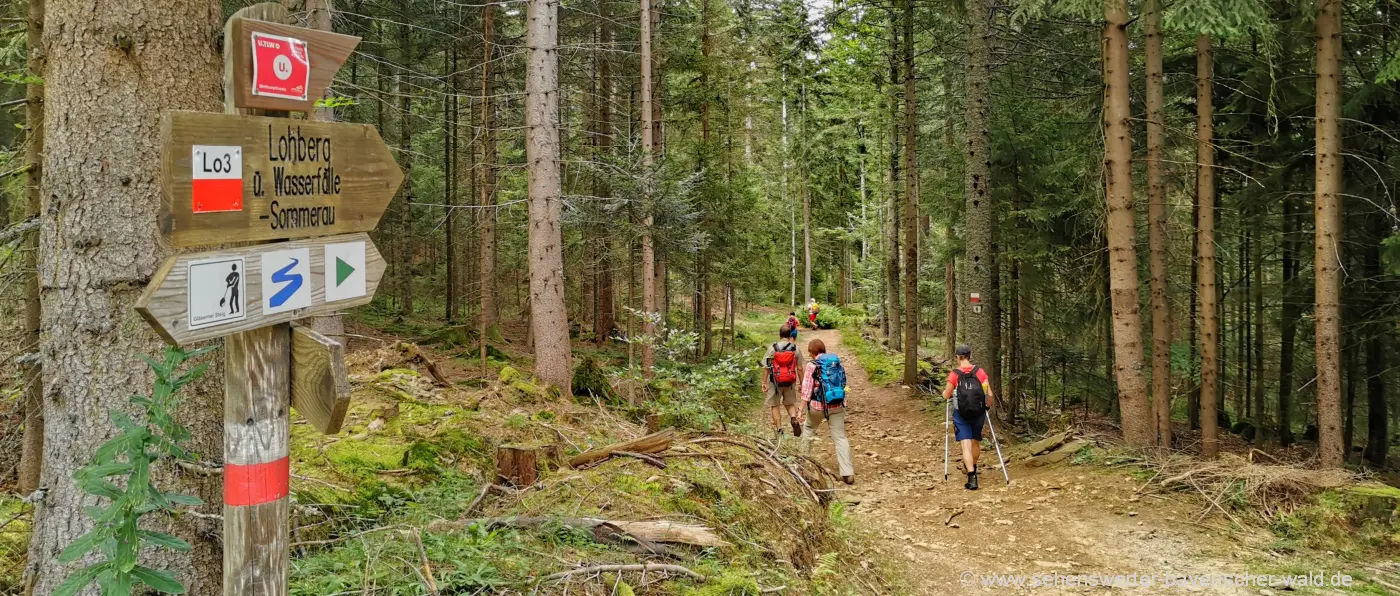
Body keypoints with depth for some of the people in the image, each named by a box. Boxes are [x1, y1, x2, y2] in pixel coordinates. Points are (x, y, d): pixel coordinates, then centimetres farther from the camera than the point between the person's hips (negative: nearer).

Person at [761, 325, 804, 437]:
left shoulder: (772, 348, -8)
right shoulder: (795, 349, -4)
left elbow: (766, 367, -7)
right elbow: (800, 368, -1)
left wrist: (764, 382, -1)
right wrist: (800, 383, 8)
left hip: (775, 382, -2)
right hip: (790, 382, 2)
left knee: (775, 406, 12)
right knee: (790, 403, 19)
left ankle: (778, 429, 10)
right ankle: (794, 418, -9)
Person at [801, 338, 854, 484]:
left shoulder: (812, 365, -7)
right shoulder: (837, 361, 6)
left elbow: (806, 389, -12)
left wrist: (802, 409, -10)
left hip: (818, 405, -3)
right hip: (837, 405, 3)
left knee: (808, 428, 24)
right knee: (840, 437, 2)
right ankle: (848, 473, -6)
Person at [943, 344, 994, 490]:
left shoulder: (954, 374, -9)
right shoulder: (980, 371, -4)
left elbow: (946, 396, -6)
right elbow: (989, 394, -5)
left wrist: (944, 392, 18)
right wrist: (988, 406, 14)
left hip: (961, 414, -3)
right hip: (978, 413, 3)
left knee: (966, 445, -4)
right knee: (976, 442, 23)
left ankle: (972, 478, -16)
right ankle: (972, 467, 47)